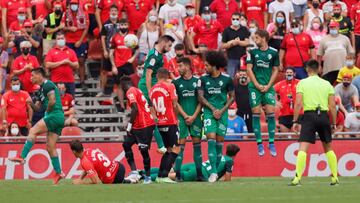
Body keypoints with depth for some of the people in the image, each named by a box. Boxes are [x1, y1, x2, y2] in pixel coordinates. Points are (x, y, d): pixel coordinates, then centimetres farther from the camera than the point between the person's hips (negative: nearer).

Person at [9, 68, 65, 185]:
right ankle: (58, 172, 7)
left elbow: (52, 101, -18)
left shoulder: (47, 85, -6)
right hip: (59, 118, 10)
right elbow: (37, 108, 28)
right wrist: (31, 103, 8)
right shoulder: (42, 89, 25)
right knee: (50, 147, 7)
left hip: (54, 115, -10)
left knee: (33, 131, -15)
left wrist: (47, 112, -4)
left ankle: (22, 157, -22)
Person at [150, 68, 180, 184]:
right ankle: (164, 175, -15)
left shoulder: (152, 90, 9)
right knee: (176, 149, -3)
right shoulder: (170, 86, -6)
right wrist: (176, 119, 5)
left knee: (168, 149, 17)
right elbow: (175, 105, -8)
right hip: (170, 122, -6)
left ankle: (160, 175, 13)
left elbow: (152, 107, 9)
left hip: (159, 123, 6)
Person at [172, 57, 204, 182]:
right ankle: (177, 175, -7)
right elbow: (175, 102, 3)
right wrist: (185, 116, -7)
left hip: (196, 117, 1)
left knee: (197, 143, 3)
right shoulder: (176, 82, 5)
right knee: (181, 144, -6)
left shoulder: (197, 81, 5)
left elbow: (201, 101, 4)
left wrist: (194, 116, -6)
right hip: (182, 117, -1)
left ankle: (199, 174, 7)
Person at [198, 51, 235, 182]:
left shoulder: (226, 79, -1)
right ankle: (213, 172, -15)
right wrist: (213, 109, -8)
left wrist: (222, 110, -6)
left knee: (220, 141, 2)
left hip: (222, 112, 0)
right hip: (209, 112, 0)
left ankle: (216, 170, 14)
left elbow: (232, 96, 5)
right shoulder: (204, 79, 3)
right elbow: (200, 97, 2)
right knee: (211, 139, -12)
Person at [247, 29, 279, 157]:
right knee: (256, 114, -3)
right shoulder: (252, 52, 4)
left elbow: (275, 70, 6)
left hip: (268, 87, 0)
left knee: (270, 113, -8)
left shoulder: (273, 53, 3)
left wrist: (268, 86, -4)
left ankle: (271, 143, -1)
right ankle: (259, 143, 3)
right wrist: (257, 85, -7)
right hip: (255, 86, 0)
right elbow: (249, 69, 2)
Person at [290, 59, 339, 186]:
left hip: (309, 115, -3)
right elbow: (332, 106, 6)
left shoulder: (302, 83, 3)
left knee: (303, 148, -9)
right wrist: (333, 123, 13)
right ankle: (335, 178, 19)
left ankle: (297, 178, -21)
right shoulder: (327, 84, 10)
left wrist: (295, 121, -2)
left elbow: (298, 103, -5)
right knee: (328, 148, 17)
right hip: (324, 116, 3)